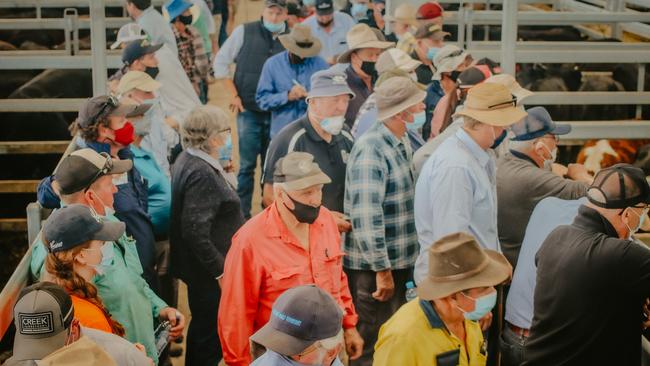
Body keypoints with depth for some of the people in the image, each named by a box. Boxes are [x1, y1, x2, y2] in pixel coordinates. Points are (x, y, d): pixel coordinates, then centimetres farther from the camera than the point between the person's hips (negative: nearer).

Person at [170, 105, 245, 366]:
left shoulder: (188, 160, 7)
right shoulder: (202, 174, -25)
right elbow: (196, 232, -29)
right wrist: (220, 271, -25)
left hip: (199, 267, 10)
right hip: (209, 274, -10)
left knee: (202, 328, 24)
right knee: (210, 335, 4)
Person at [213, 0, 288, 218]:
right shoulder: (245, 32, -2)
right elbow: (220, 63, 4)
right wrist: (234, 95, 0)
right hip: (249, 111, -1)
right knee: (247, 164, 1)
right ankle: (242, 214, 9)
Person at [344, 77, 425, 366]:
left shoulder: (402, 143, 9)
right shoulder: (371, 150, -20)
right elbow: (366, 217, -26)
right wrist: (382, 270, -24)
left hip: (399, 262, 9)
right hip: (373, 268, -9)